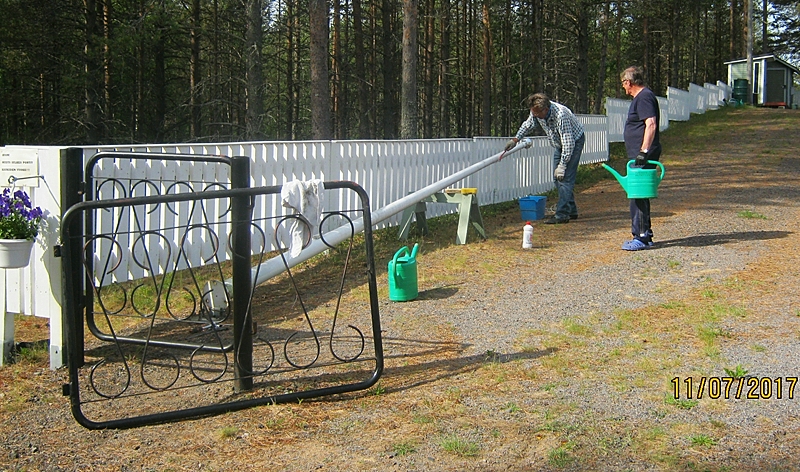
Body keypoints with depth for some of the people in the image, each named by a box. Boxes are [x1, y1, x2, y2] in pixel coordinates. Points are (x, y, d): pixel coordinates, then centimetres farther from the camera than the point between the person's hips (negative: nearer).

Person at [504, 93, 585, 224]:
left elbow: (568, 143, -35)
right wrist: (515, 139, 2)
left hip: (574, 141, -9)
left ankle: (562, 215, -17)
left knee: (565, 178, -16)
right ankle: (571, 211, 16)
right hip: (560, 144, 9)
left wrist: (562, 165, -33)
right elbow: (527, 125, 10)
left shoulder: (561, 115, -38)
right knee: (557, 178, 8)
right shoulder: (536, 112, -14)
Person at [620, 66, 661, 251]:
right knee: (638, 195, 14)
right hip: (638, 155, 11)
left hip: (643, 156, -11)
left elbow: (651, 124, -23)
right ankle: (644, 235, 20)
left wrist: (644, 151, -27)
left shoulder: (644, 97, -13)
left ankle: (641, 237, -8)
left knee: (638, 196, -10)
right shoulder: (640, 97, 20)